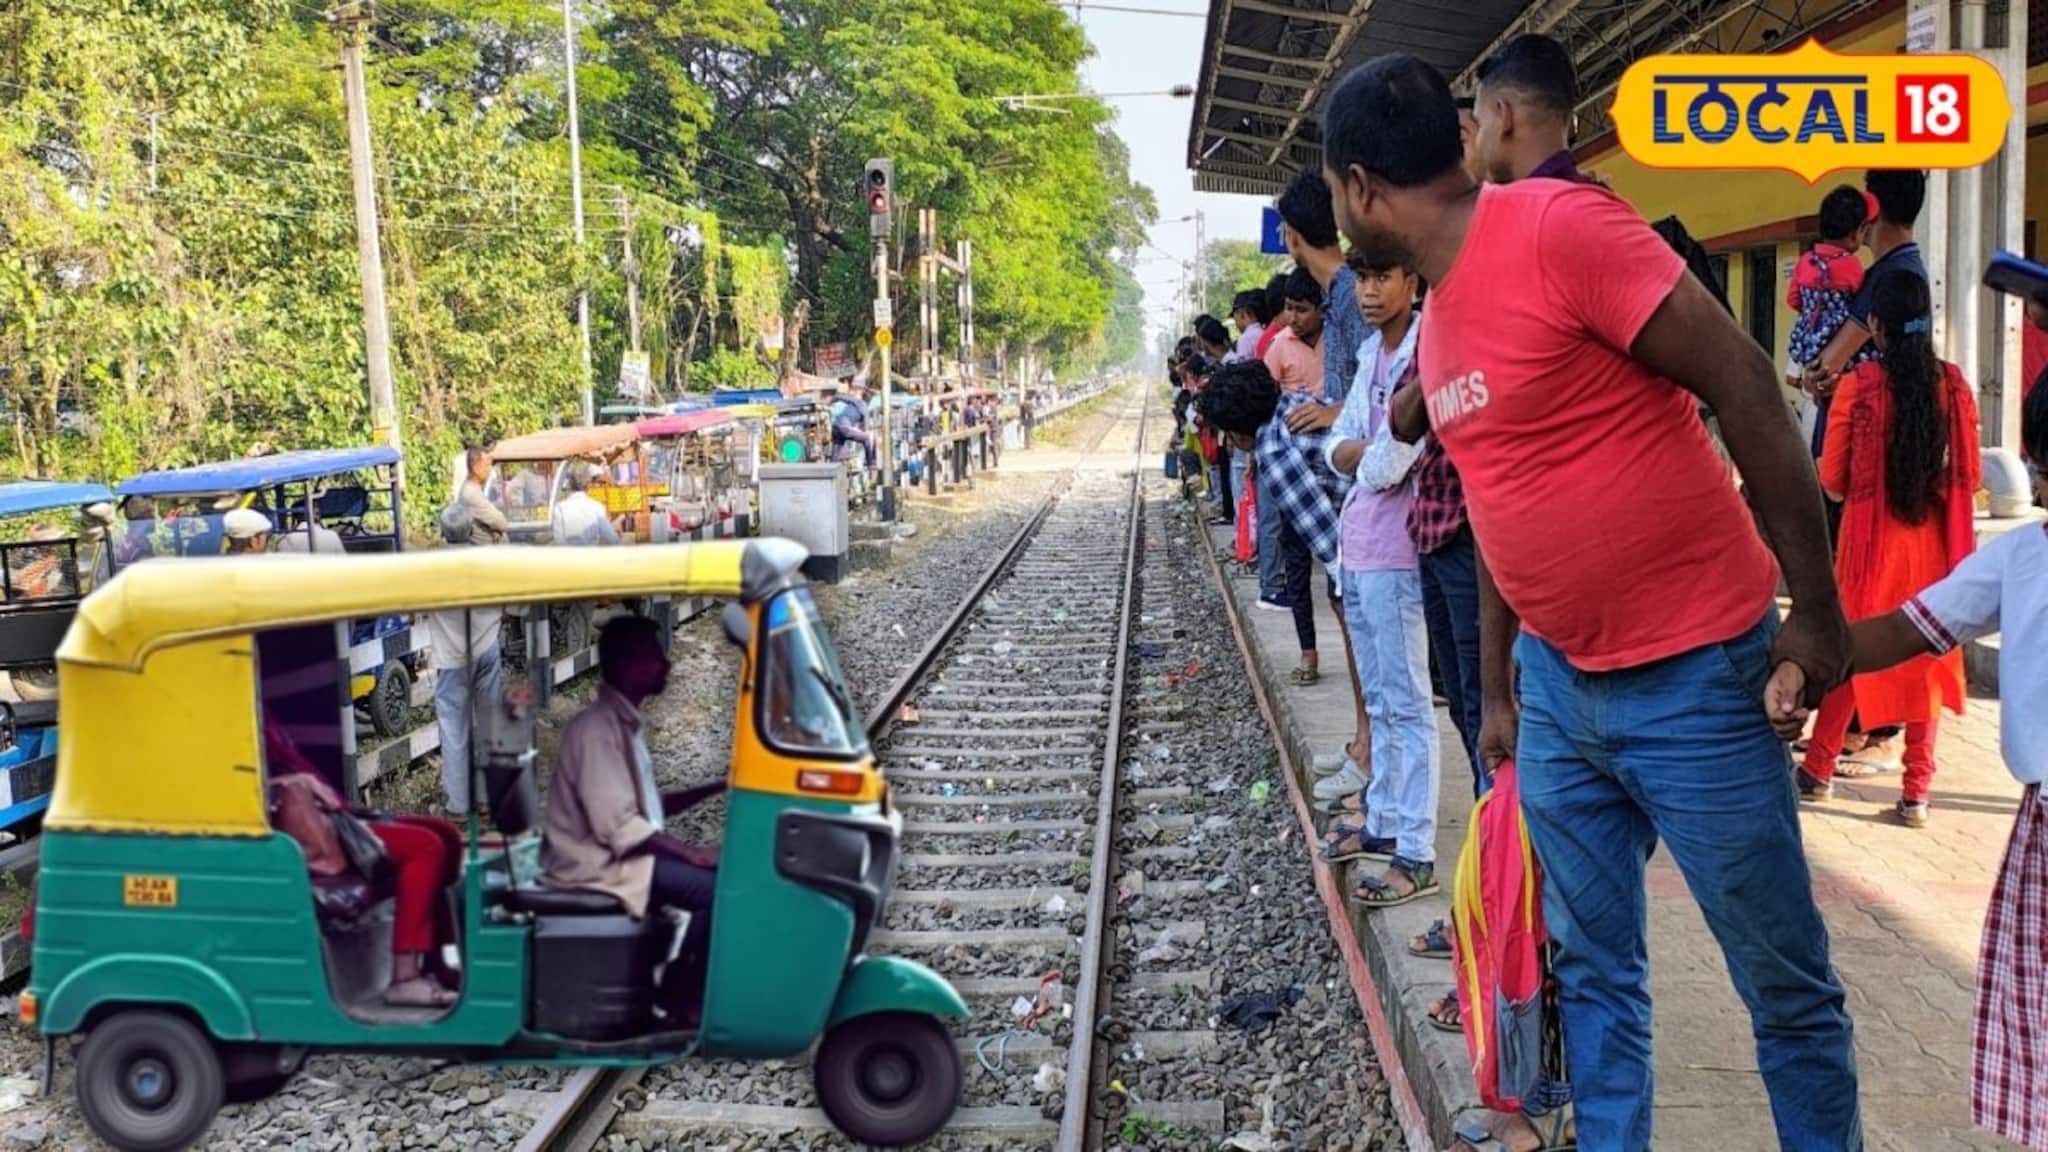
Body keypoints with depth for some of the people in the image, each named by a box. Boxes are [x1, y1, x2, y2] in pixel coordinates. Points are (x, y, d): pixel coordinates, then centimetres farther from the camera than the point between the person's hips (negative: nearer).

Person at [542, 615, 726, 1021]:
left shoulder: (625, 723, 13)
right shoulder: (598, 729, -19)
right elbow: (619, 826, -24)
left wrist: (716, 787, 11)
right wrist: (690, 852, -19)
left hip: (622, 853, 10)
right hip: (599, 864, -10)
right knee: (719, 889, -23)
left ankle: (683, 984, 8)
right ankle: (679, 997, -7)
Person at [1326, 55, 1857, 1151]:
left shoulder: (1559, 224, -17)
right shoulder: (1436, 320, 9)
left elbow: (1741, 382, -18)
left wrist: (1815, 612, -18)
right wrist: (1495, 692, 20)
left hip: (1693, 677, -7)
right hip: (1558, 684, 8)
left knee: (1785, 979, 6)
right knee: (1592, 967, 14)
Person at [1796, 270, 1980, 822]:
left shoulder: (1857, 386, -10)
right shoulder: (1954, 384, -4)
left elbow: (1832, 483, -5)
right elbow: (1970, 477, 3)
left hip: (1871, 544, -2)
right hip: (1933, 548, 2)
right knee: (1926, 661, 9)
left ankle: (1819, 770, 20)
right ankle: (1916, 792, 11)